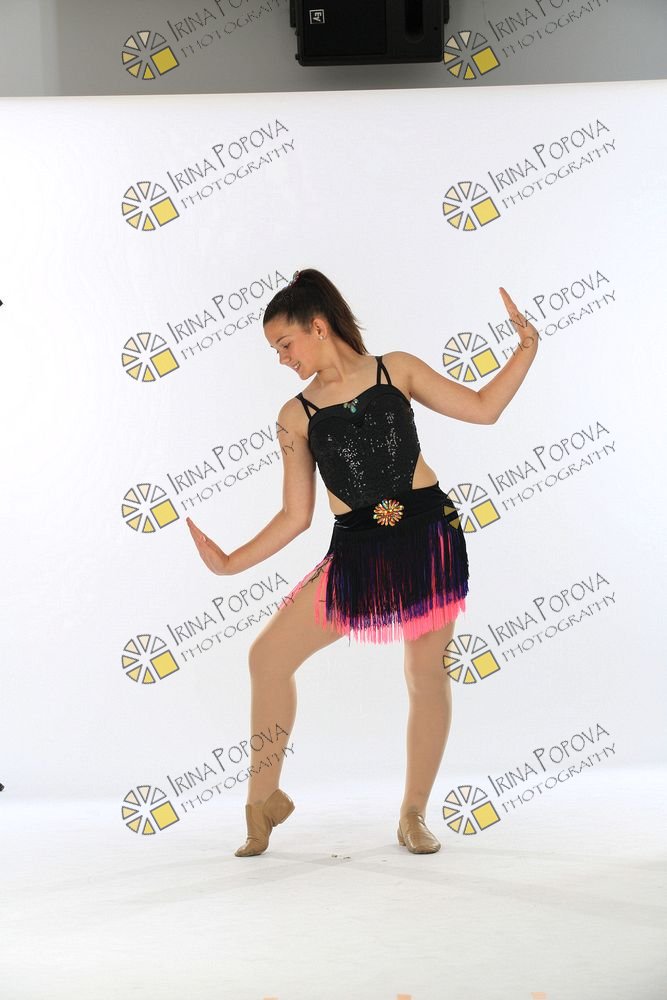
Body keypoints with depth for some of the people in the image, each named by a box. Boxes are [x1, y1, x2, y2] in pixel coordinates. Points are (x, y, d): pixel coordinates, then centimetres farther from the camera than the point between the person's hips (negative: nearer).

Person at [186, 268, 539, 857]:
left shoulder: (397, 369, 4)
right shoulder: (296, 416, 7)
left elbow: (483, 408, 7)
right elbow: (296, 516, 7)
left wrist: (527, 346, -1)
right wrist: (230, 563, -1)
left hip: (430, 534, -2)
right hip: (357, 549, 2)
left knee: (427, 673, 4)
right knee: (268, 654, -2)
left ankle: (414, 815, 21)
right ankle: (264, 798, 14)